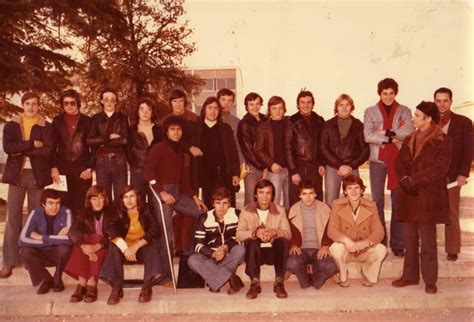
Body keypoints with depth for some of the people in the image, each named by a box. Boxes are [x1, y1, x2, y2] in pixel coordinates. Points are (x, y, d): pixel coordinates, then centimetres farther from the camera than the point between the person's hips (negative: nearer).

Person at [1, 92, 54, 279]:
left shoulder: (46, 127, 6)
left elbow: (48, 151, -9)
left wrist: (21, 150, -10)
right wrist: (32, 144, -13)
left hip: (37, 175, -1)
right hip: (16, 174, 1)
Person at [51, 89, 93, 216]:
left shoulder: (87, 121, 7)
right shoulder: (57, 121, 10)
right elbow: (52, 146, 8)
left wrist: (90, 168, -4)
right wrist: (53, 167, -2)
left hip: (82, 168, -1)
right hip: (62, 168, 1)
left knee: (80, 206, -3)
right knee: (63, 205, -3)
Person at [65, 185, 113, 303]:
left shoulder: (111, 214, 5)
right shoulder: (84, 213, 9)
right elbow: (73, 231, -10)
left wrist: (97, 246, -31)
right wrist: (84, 246, -31)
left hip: (104, 248, -2)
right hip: (87, 244, 2)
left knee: (97, 239, -32)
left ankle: (91, 285, -40)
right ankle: (82, 284, -39)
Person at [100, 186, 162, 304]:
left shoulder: (146, 209, -1)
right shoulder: (120, 212, 2)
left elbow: (155, 230, -16)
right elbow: (109, 229, -17)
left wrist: (136, 246, -29)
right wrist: (125, 248, -33)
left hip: (144, 249, -1)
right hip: (126, 248, 1)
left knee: (152, 243, -30)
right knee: (114, 246, -27)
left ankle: (147, 287, -31)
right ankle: (116, 288, -32)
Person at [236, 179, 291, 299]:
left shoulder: (280, 211, 5)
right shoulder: (246, 211, 1)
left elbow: (288, 233, -7)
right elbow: (239, 234, -12)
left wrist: (275, 232, -29)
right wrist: (255, 233, -32)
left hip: (274, 251, 1)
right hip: (255, 252, -1)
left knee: (282, 240, -30)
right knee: (251, 241, -32)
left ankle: (279, 282, -24)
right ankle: (255, 283, -27)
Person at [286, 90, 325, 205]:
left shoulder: (319, 121, 11)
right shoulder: (292, 122, -2)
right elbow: (288, 148, -5)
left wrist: (322, 164, 4)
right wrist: (293, 171, -9)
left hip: (316, 169, 4)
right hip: (298, 168, -4)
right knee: (296, 203, -4)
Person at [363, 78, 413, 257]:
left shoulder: (404, 111, 8)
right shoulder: (370, 112, 6)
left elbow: (409, 132, -9)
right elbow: (368, 136, -9)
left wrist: (386, 132, -13)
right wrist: (393, 137, -10)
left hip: (399, 160, 0)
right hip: (377, 160, 0)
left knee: (398, 202, 3)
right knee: (377, 202, 4)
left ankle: (397, 244, 10)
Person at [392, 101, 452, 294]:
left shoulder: (442, 141, -5)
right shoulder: (409, 140, 15)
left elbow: (439, 169, -14)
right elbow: (399, 163, 9)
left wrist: (413, 180, -15)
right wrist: (404, 179, -11)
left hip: (429, 198, -6)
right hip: (409, 197, 6)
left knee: (428, 241, -1)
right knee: (410, 239, 10)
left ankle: (430, 281, 9)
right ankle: (410, 275, 21)